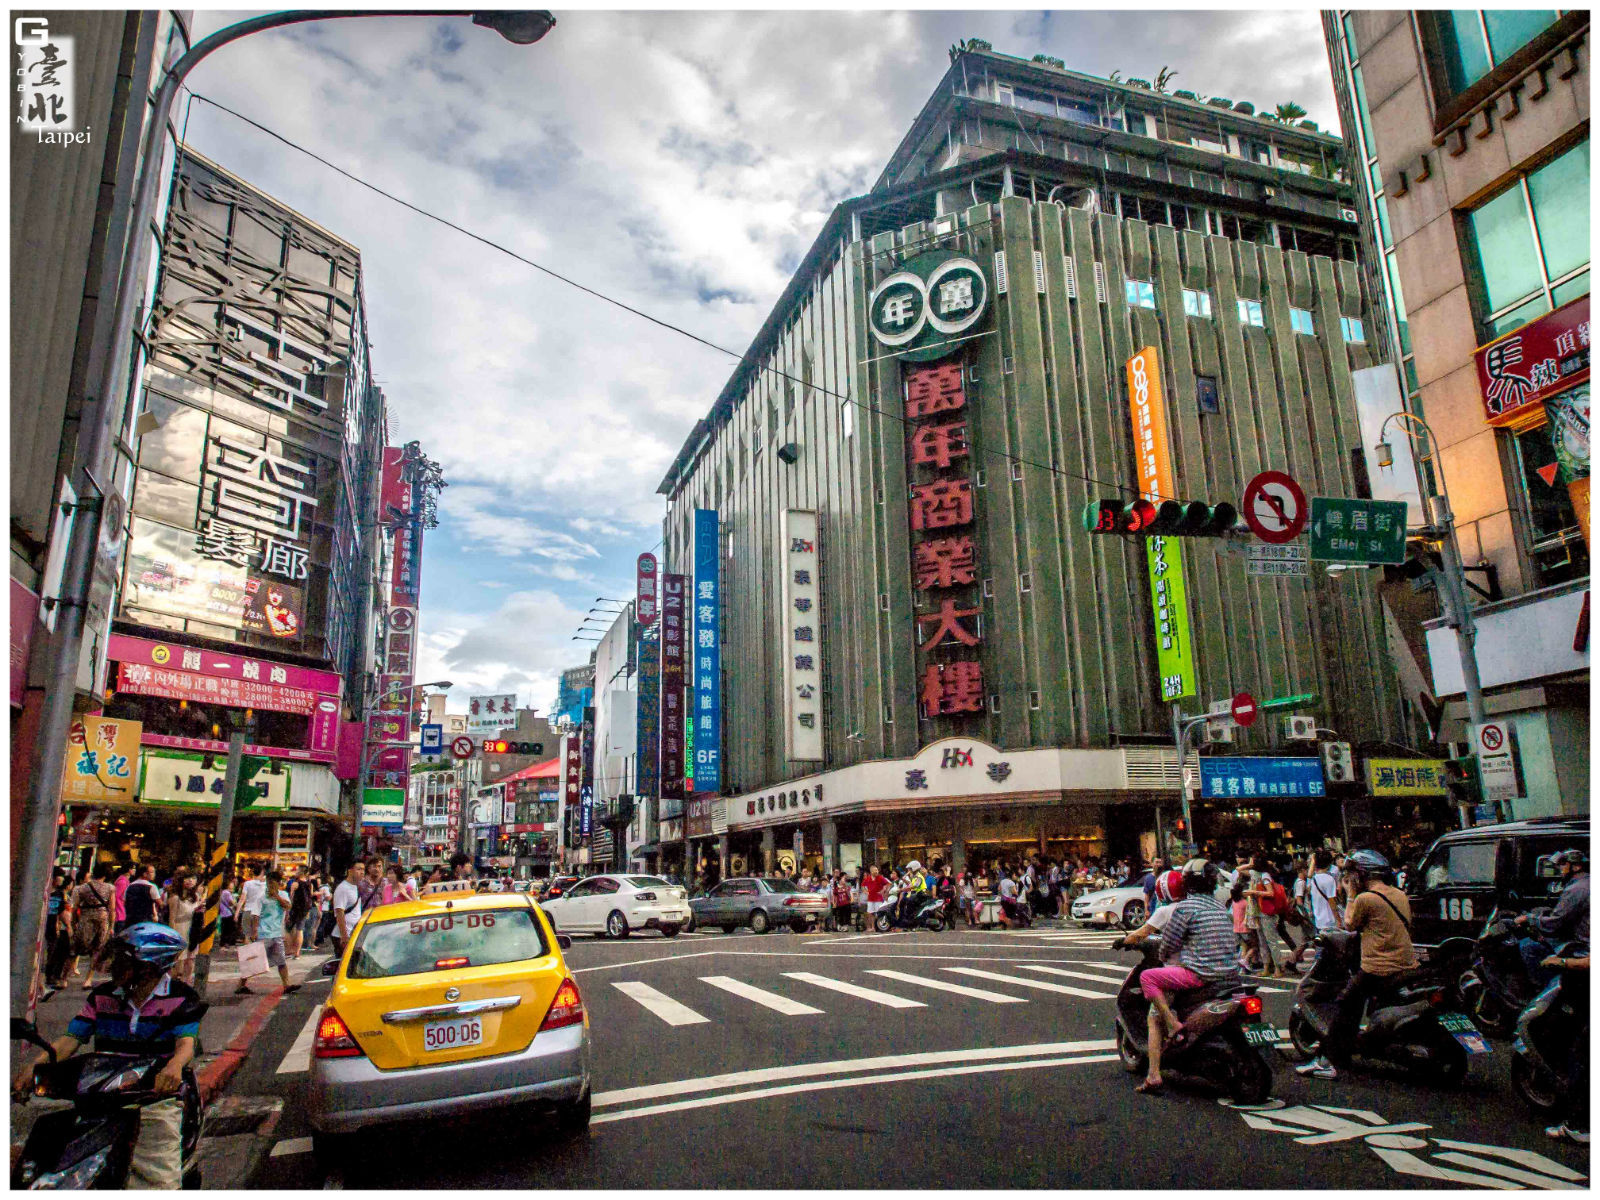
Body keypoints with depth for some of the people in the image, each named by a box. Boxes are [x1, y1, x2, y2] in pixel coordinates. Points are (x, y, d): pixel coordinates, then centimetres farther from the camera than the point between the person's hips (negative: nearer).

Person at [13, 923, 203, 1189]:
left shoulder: (180, 997, -4)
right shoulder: (102, 996, 10)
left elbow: (186, 1042, -14)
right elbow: (72, 1039, 7)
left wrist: (174, 1065, -36)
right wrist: (35, 1065, -11)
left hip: (157, 1095, -4)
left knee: (158, 1180, -9)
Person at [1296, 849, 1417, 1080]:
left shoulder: (1366, 899, -13)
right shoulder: (1400, 895, 9)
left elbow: (1350, 925, 2)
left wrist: (1351, 895, 7)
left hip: (1379, 970, -8)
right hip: (1407, 966, 8)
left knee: (1346, 1005, 0)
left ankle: (1329, 1062, -3)